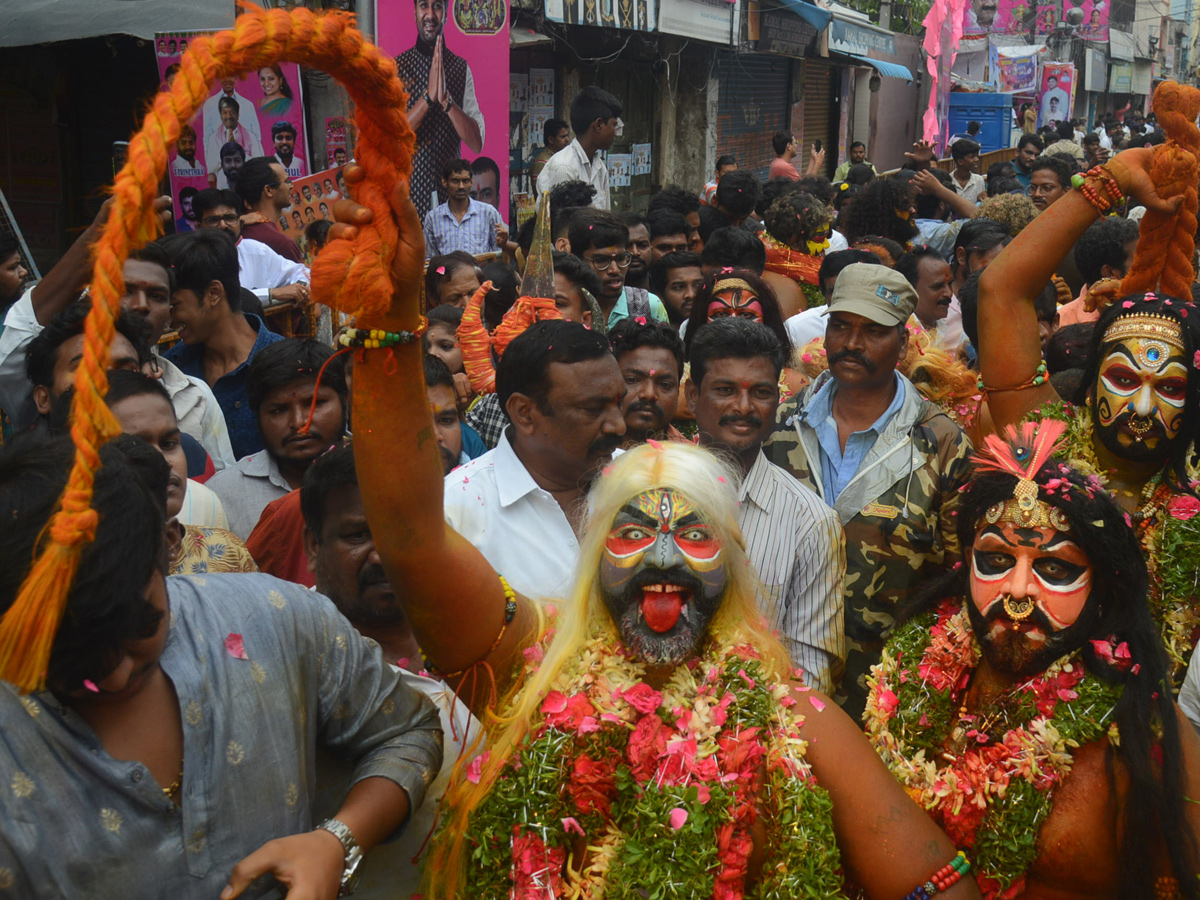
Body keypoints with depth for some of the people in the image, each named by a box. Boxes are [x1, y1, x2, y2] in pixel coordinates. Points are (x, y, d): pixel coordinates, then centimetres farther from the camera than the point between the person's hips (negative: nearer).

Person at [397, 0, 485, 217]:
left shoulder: (462, 68, 3)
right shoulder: (397, 68, -1)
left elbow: (477, 143, -6)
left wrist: (446, 99, -20)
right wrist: (428, 96, -22)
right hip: (410, 192, -1)